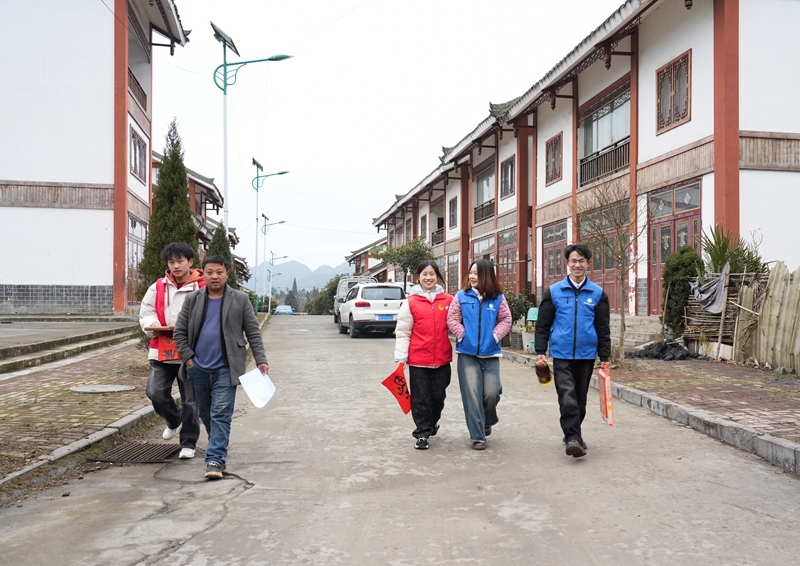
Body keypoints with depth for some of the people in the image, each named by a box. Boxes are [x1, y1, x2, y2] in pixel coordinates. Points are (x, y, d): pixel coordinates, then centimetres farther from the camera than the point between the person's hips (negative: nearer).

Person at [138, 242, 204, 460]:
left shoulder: (203, 288, -3)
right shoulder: (158, 288, 9)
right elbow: (146, 312, 13)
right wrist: (153, 326, -8)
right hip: (162, 350, 3)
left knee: (190, 400, 4)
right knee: (155, 392, -6)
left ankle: (188, 443, 19)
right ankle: (174, 420, 26)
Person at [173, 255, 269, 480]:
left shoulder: (240, 300, 0)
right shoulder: (192, 300, 5)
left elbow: (253, 332, 1)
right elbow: (179, 332, 7)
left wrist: (261, 360, -5)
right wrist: (187, 358, -2)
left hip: (225, 368, -3)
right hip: (198, 368, 4)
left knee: (221, 414, -8)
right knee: (205, 412, 16)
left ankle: (215, 459, -8)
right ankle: (219, 443, 39)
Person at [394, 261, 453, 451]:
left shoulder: (448, 300, 4)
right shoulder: (411, 302, -2)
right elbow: (402, 333, -2)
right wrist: (401, 358, -8)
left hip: (442, 359, 2)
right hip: (418, 359, -2)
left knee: (438, 396, 12)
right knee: (420, 398, 4)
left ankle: (432, 423, 38)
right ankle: (423, 433, 16)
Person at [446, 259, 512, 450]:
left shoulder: (498, 298, 3)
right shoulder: (461, 296, 2)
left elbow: (506, 320, 4)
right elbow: (452, 319, 1)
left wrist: (495, 335, -10)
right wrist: (462, 334, -11)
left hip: (490, 353, 1)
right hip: (467, 353, 0)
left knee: (491, 393, -3)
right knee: (472, 395, -3)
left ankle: (487, 421, 30)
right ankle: (477, 436, 6)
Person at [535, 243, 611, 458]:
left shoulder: (598, 293, 4)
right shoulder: (554, 292, 2)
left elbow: (603, 328, 6)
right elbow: (543, 324, 4)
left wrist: (604, 357, 4)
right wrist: (540, 351, -2)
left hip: (586, 355, 2)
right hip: (561, 354, -2)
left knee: (580, 398, 13)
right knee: (568, 398, -14)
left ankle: (573, 434, 29)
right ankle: (573, 438, -14)